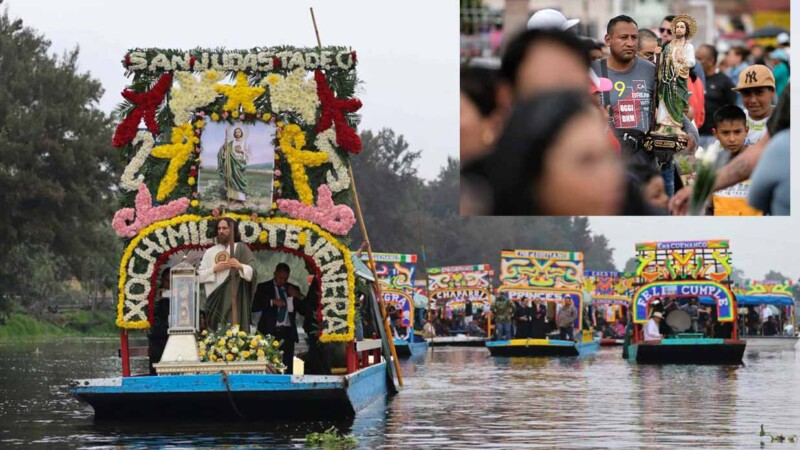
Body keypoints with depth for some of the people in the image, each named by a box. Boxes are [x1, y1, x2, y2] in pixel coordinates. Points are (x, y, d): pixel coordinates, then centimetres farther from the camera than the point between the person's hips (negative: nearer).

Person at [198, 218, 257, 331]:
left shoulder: (241, 248, 5)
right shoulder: (210, 252, 13)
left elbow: (253, 273, -2)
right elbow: (200, 276, 7)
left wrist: (240, 266, -20)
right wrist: (214, 269, -8)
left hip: (235, 299, -3)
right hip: (215, 300, 3)